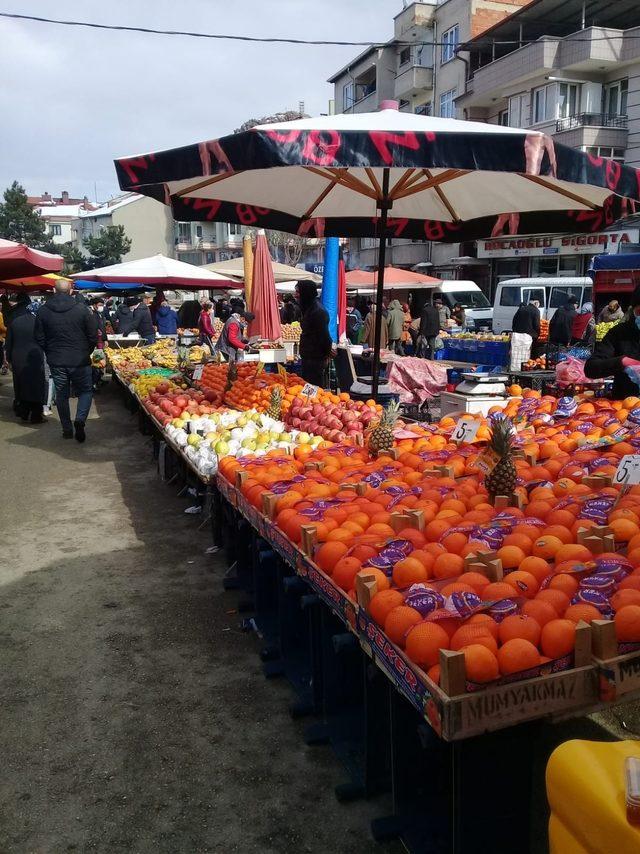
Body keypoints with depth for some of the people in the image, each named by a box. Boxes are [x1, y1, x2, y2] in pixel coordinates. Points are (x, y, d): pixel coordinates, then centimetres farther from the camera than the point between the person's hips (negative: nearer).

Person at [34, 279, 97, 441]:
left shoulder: (43, 311, -2)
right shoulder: (82, 310, -9)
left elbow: (39, 338, 3)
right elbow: (93, 336, -4)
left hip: (56, 361, 2)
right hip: (80, 360, -2)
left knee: (62, 395, 13)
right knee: (85, 391, 12)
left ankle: (67, 430, 17)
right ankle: (80, 420, -11)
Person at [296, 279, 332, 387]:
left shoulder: (318, 311, -20)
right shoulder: (307, 308, 12)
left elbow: (324, 336, -20)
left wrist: (326, 354, -12)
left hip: (315, 359, -10)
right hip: (307, 356, 10)